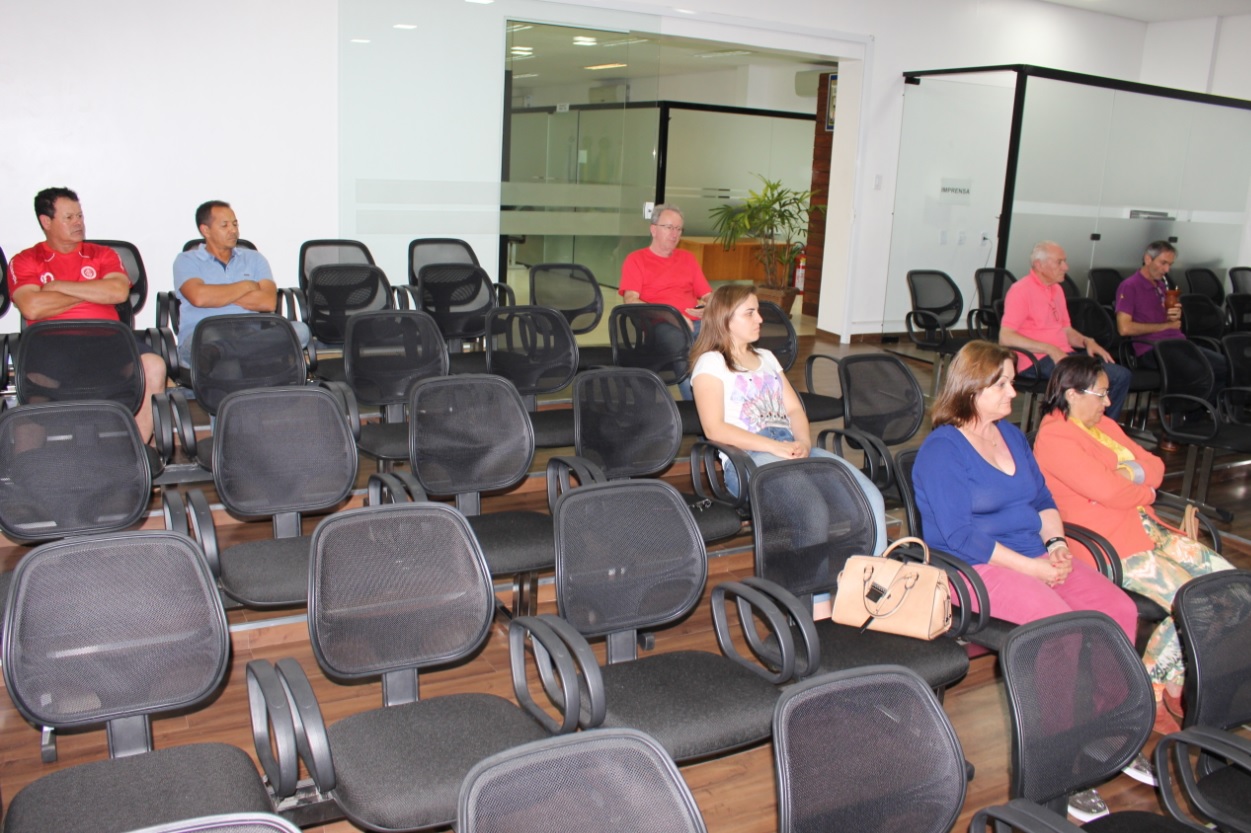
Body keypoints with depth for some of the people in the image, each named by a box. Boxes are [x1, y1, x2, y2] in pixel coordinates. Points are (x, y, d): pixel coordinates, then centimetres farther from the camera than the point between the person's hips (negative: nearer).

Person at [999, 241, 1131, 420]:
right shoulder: (1021, 290, -8)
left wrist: (1086, 341, 4)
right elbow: (1005, 337, -18)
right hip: (1037, 360, -9)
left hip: (1063, 355, 9)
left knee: (1121, 375, -4)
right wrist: (1050, 349, -22)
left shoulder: (1057, 289, 19)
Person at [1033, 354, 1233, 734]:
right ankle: (1150, 696, -3)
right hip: (1109, 546, -10)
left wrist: (1132, 473, -8)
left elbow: (1154, 465, 14)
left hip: (1146, 529, 10)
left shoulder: (1103, 425, 18)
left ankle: (1173, 687, 6)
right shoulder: (1053, 439, -13)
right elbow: (1107, 491, -21)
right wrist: (1145, 490, -2)